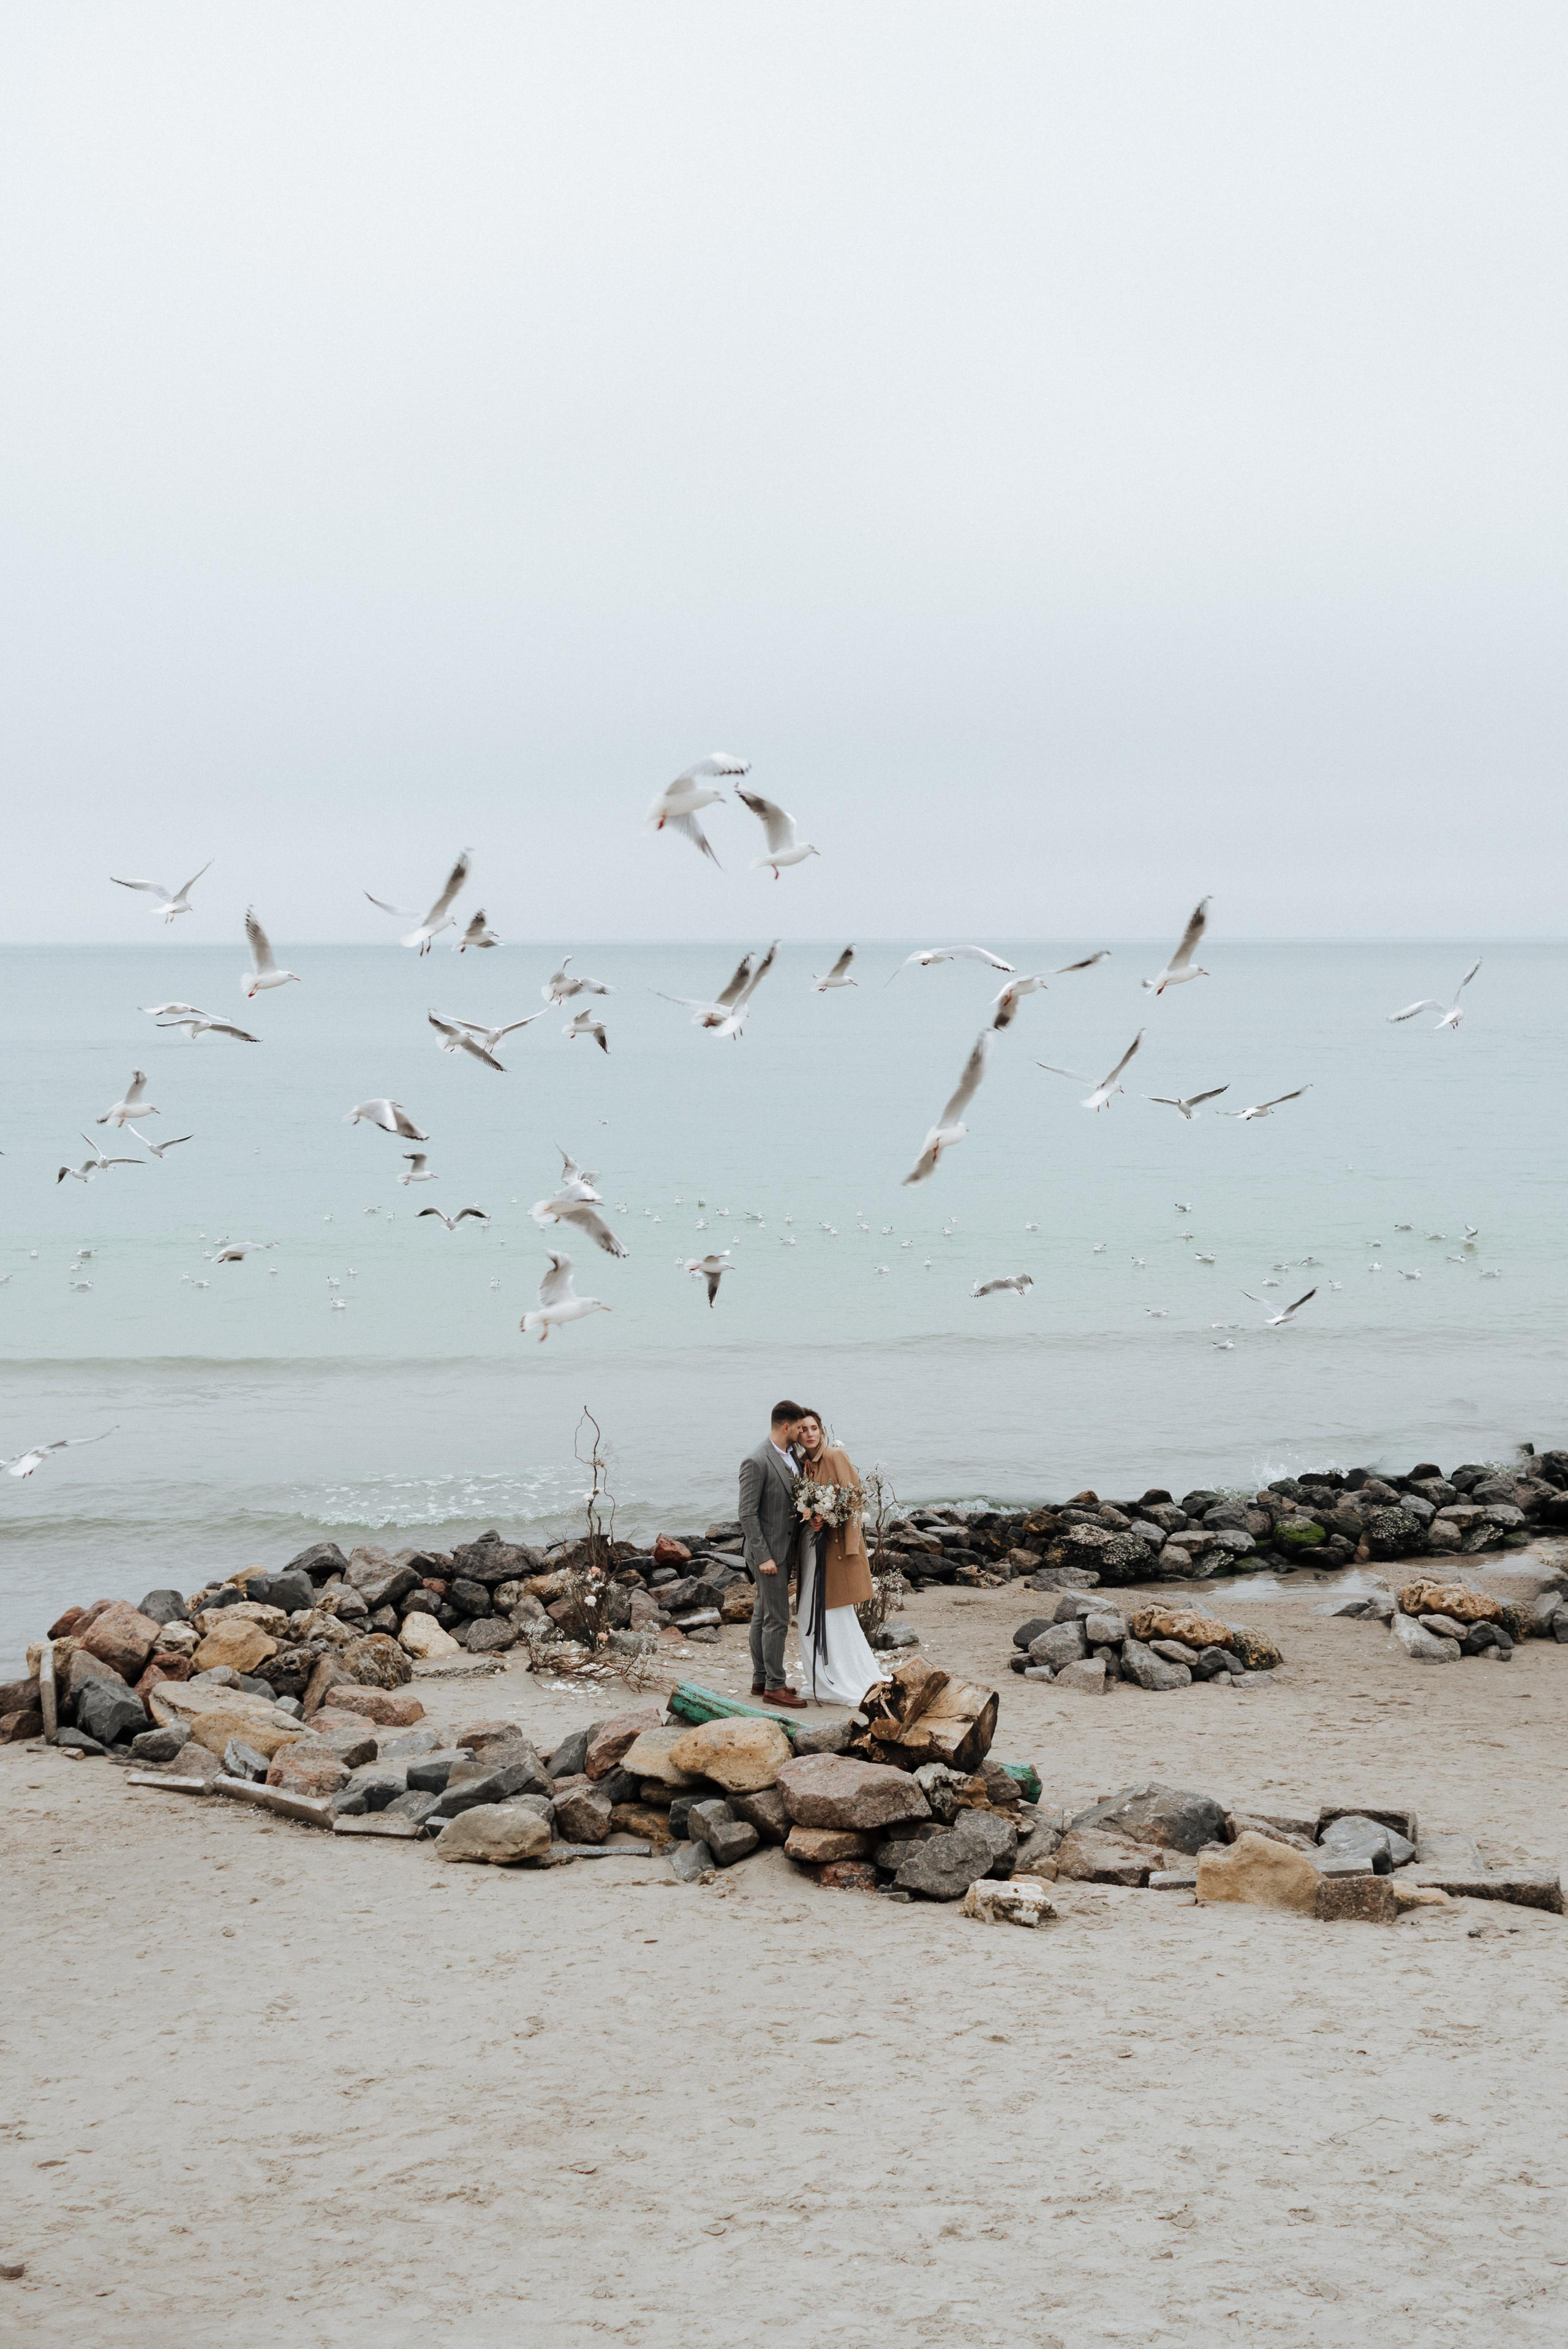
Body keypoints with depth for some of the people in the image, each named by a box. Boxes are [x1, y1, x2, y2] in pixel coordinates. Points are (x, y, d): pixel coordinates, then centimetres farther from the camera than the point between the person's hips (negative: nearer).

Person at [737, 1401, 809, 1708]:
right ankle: (774, 1686, 2)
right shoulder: (756, 1462, -18)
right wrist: (763, 1556, -20)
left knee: (763, 1615, 16)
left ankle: (761, 1679, 24)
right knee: (777, 1620, -5)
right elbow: (748, 1514, -18)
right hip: (768, 1552, -9)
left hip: (784, 1550, 9)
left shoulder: (792, 1456, 8)